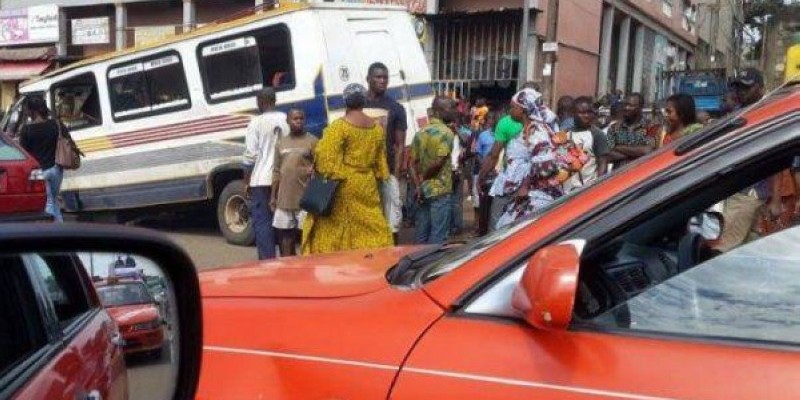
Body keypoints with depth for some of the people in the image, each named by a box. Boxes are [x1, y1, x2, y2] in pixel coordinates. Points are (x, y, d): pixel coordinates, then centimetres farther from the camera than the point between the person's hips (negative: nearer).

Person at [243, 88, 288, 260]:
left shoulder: (257, 123, -7)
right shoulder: (286, 120, 5)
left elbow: (250, 156, -8)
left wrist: (247, 181, 0)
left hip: (262, 179, -4)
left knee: (262, 221, 1)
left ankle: (267, 259, -3)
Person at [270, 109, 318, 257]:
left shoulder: (312, 141, -2)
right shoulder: (281, 142, 13)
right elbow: (276, 171, 14)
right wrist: (273, 197, 12)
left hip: (305, 197, -5)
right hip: (284, 198, 5)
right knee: (285, 235, 11)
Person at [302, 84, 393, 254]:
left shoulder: (339, 126, -11)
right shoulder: (377, 127, 7)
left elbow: (326, 155, -17)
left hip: (343, 186, -5)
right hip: (367, 186, 5)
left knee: (334, 230, 0)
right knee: (372, 228, 10)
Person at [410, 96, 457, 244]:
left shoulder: (420, 133, 13)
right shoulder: (446, 133, -10)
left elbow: (413, 163, 7)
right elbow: (438, 163, -18)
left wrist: (418, 185, 0)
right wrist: (423, 178, -3)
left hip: (423, 191, 7)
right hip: (440, 191, -7)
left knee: (421, 234, 12)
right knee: (438, 236, -2)